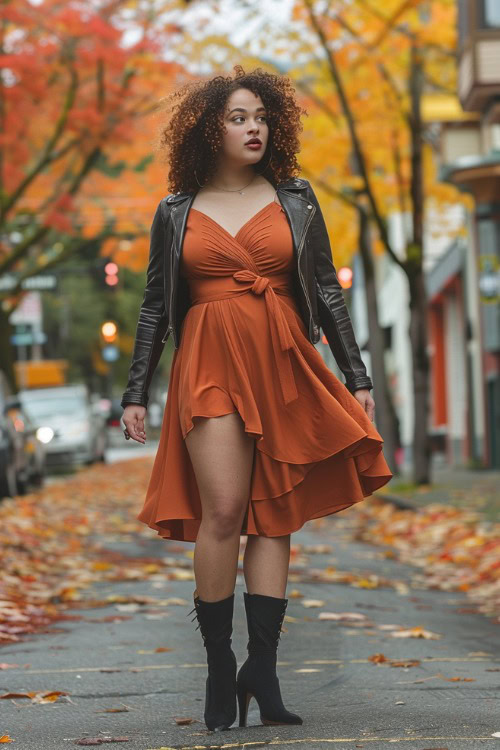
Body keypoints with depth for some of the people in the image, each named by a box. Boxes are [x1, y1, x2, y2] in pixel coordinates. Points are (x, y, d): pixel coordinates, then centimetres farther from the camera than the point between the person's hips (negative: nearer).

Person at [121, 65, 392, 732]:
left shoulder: (295, 198, 11)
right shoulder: (177, 213, 9)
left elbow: (328, 291, 12)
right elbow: (155, 307, 12)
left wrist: (356, 375, 7)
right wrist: (136, 392, 7)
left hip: (284, 366, 2)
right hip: (210, 366, -2)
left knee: (273, 516, -1)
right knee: (223, 510, -15)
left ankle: (262, 671, 2)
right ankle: (220, 671, -7)